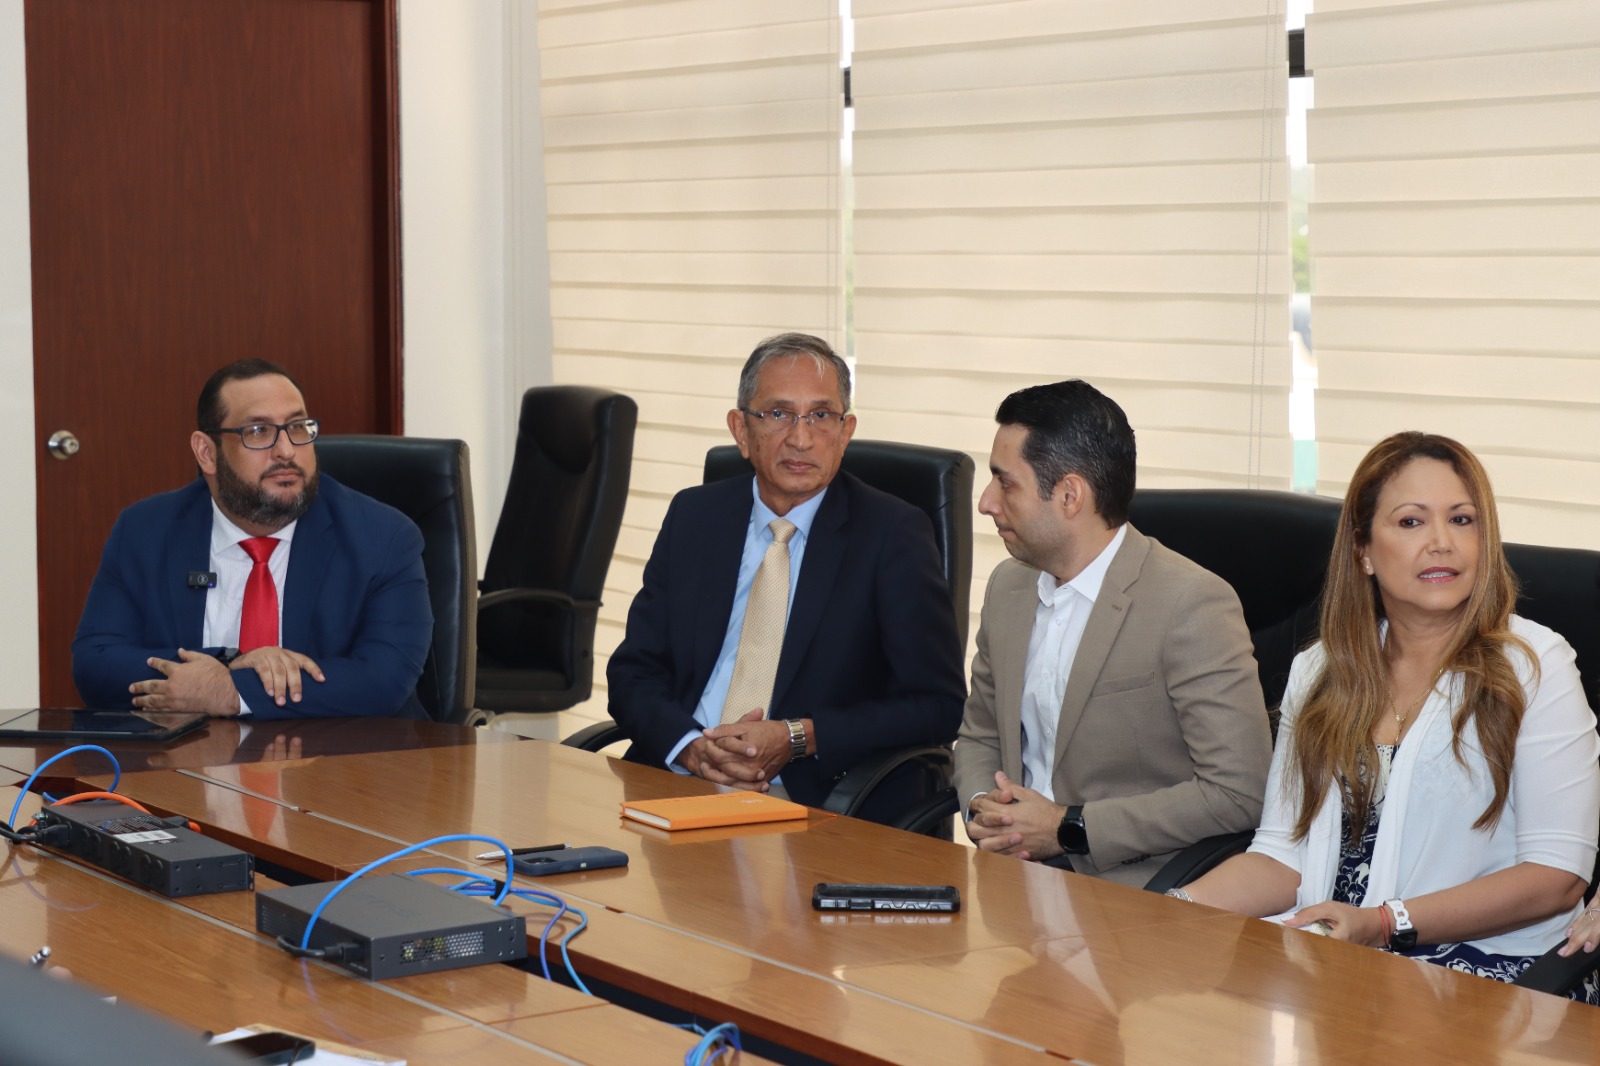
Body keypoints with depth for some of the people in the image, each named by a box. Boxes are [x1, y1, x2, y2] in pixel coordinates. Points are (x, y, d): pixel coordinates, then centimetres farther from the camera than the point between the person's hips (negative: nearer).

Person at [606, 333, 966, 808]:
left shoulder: (892, 533, 2)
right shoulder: (693, 516, 15)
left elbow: (938, 706, -3)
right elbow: (633, 672, 13)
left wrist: (798, 738, -13)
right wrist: (690, 745, -8)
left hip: (807, 803, -3)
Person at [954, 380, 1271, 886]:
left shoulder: (1192, 605, -13)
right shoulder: (1008, 587, 11)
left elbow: (1239, 794, -17)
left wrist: (1071, 829, -15)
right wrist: (981, 807, -1)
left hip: (1132, 888, -7)